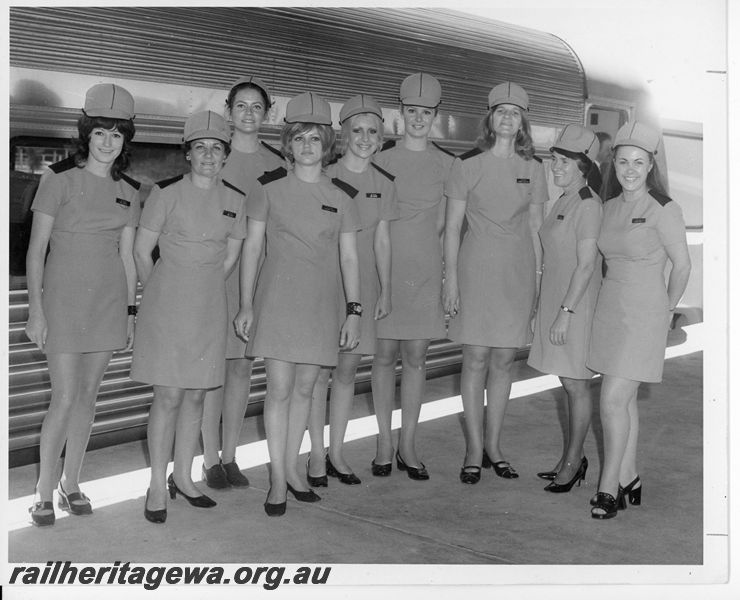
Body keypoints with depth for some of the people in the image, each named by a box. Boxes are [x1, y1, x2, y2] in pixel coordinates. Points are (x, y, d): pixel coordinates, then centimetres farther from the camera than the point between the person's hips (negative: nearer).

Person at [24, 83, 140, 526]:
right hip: (63, 297, -4)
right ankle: (44, 492, 9)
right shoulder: (59, 180, -6)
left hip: (109, 300, 4)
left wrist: (131, 313, 10)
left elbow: (127, 256, 11)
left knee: (88, 395, 10)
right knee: (65, 398, -6)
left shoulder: (129, 192, 7)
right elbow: (36, 249, -6)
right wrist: (35, 308, -11)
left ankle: (71, 482, 24)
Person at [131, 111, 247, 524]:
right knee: (169, 395, -3)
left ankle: (183, 477, 24)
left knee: (197, 394, 10)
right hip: (167, 303, -3)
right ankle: (158, 485, 9)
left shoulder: (235, 199, 3)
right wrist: (162, 297, 9)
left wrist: (204, 292, 13)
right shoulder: (167, 192, -7)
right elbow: (142, 250, 0)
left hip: (210, 306, 4)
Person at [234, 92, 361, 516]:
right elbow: (252, 246, 3)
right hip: (278, 298, -2)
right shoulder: (269, 188, 0)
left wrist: (354, 310, 1)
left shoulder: (342, 196, 4)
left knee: (305, 388, 10)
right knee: (280, 389, -4)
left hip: (321, 303, 2)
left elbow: (349, 256, 6)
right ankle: (278, 481, 6)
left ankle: (291, 468, 25)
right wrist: (246, 304, 1)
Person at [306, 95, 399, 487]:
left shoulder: (384, 183, 5)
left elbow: (382, 240, 9)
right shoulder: (328, 178, -7)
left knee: (347, 370, 9)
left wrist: (385, 290, 7)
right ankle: (317, 457, 13)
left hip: (363, 284, 4)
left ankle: (336, 454, 20)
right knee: (321, 370, 2)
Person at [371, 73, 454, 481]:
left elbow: (441, 224, 9)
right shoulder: (382, 159, 2)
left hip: (425, 268, 1)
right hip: (386, 265, -1)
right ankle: (384, 442, 14)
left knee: (416, 356, 5)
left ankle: (407, 444, 14)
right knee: (386, 354, 3)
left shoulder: (446, 164, 5)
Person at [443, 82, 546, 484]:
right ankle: (474, 449, 9)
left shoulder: (532, 168, 7)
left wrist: (538, 277, 8)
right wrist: (451, 279, -6)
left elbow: (535, 227, 11)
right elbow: (452, 226, -1)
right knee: (476, 358, -2)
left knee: (504, 359, 7)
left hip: (518, 269, 3)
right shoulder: (468, 164, -1)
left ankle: (493, 445, 18)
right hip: (476, 266, -3)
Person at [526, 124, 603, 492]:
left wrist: (565, 312, -20)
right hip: (556, 302, 9)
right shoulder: (562, 202, 13)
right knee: (569, 385, 14)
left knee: (576, 385, 0)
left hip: (578, 304, -9)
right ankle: (571, 459, 23)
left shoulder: (588, 204, -15)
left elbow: (586, 264, -19)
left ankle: (572, 464, 10)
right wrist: (542, 311, 18)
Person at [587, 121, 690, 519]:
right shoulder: (610, 207, 7)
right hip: (609, 307, 6)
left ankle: (609, 487, 3)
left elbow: (682, 265, -3)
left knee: (612, 401, -9)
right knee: (625, 400, 12)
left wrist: (666, 313, 6)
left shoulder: (663, 210, -11)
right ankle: (630, 479, 23)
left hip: (643, 313, -6)